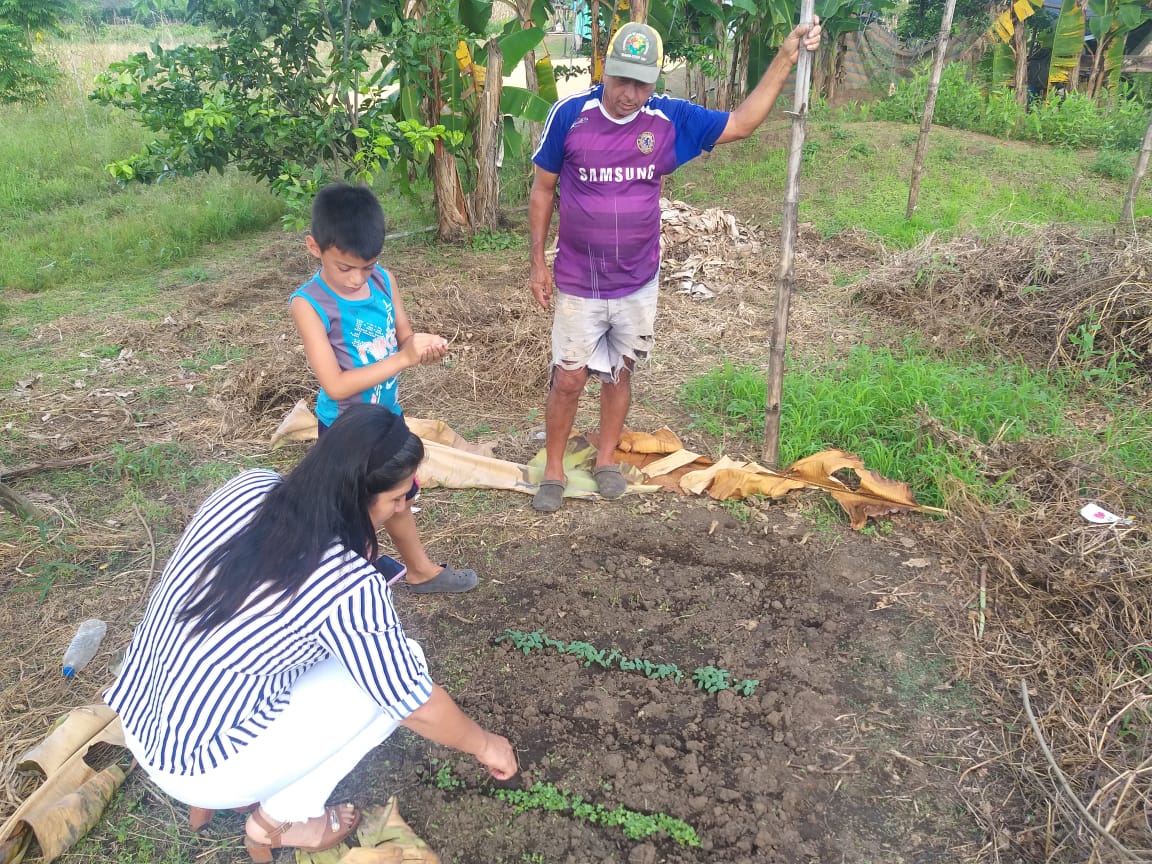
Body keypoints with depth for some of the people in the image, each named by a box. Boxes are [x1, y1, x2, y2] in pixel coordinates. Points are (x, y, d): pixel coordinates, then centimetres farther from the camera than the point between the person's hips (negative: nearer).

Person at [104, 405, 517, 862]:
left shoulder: (248, 487, -9)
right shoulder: (347, 585, -26)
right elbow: (418, 707, -12)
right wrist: (484, 744, 5)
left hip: (138, 718, 7)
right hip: (195, 765, -7)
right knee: (397, 668, -4)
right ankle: (280, 819, 10)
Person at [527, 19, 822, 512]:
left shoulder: (671, 119, -7)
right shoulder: (569, 114, -13)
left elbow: (740, 124, 1)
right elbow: (542, 189, -3)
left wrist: (785, 58, -7)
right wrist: (537, 262, -3)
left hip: (638, 283, 2)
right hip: (578, 282, -2)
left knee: (619, 372, 16)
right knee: (569, 379, 5)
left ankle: (606, 459, 36)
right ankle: (553, 470, 24)